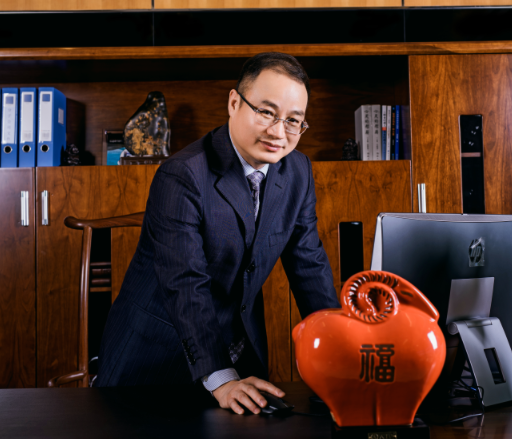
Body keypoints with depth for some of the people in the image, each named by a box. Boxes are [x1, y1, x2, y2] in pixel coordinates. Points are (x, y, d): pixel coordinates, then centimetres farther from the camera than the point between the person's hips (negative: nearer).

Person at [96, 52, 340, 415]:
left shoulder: (298, 171, -5)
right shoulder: (182, 176, -25)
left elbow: (308, 264, -1)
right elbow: (184, 285, -30)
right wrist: (220, 379, -35)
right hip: (157, 350, -5)